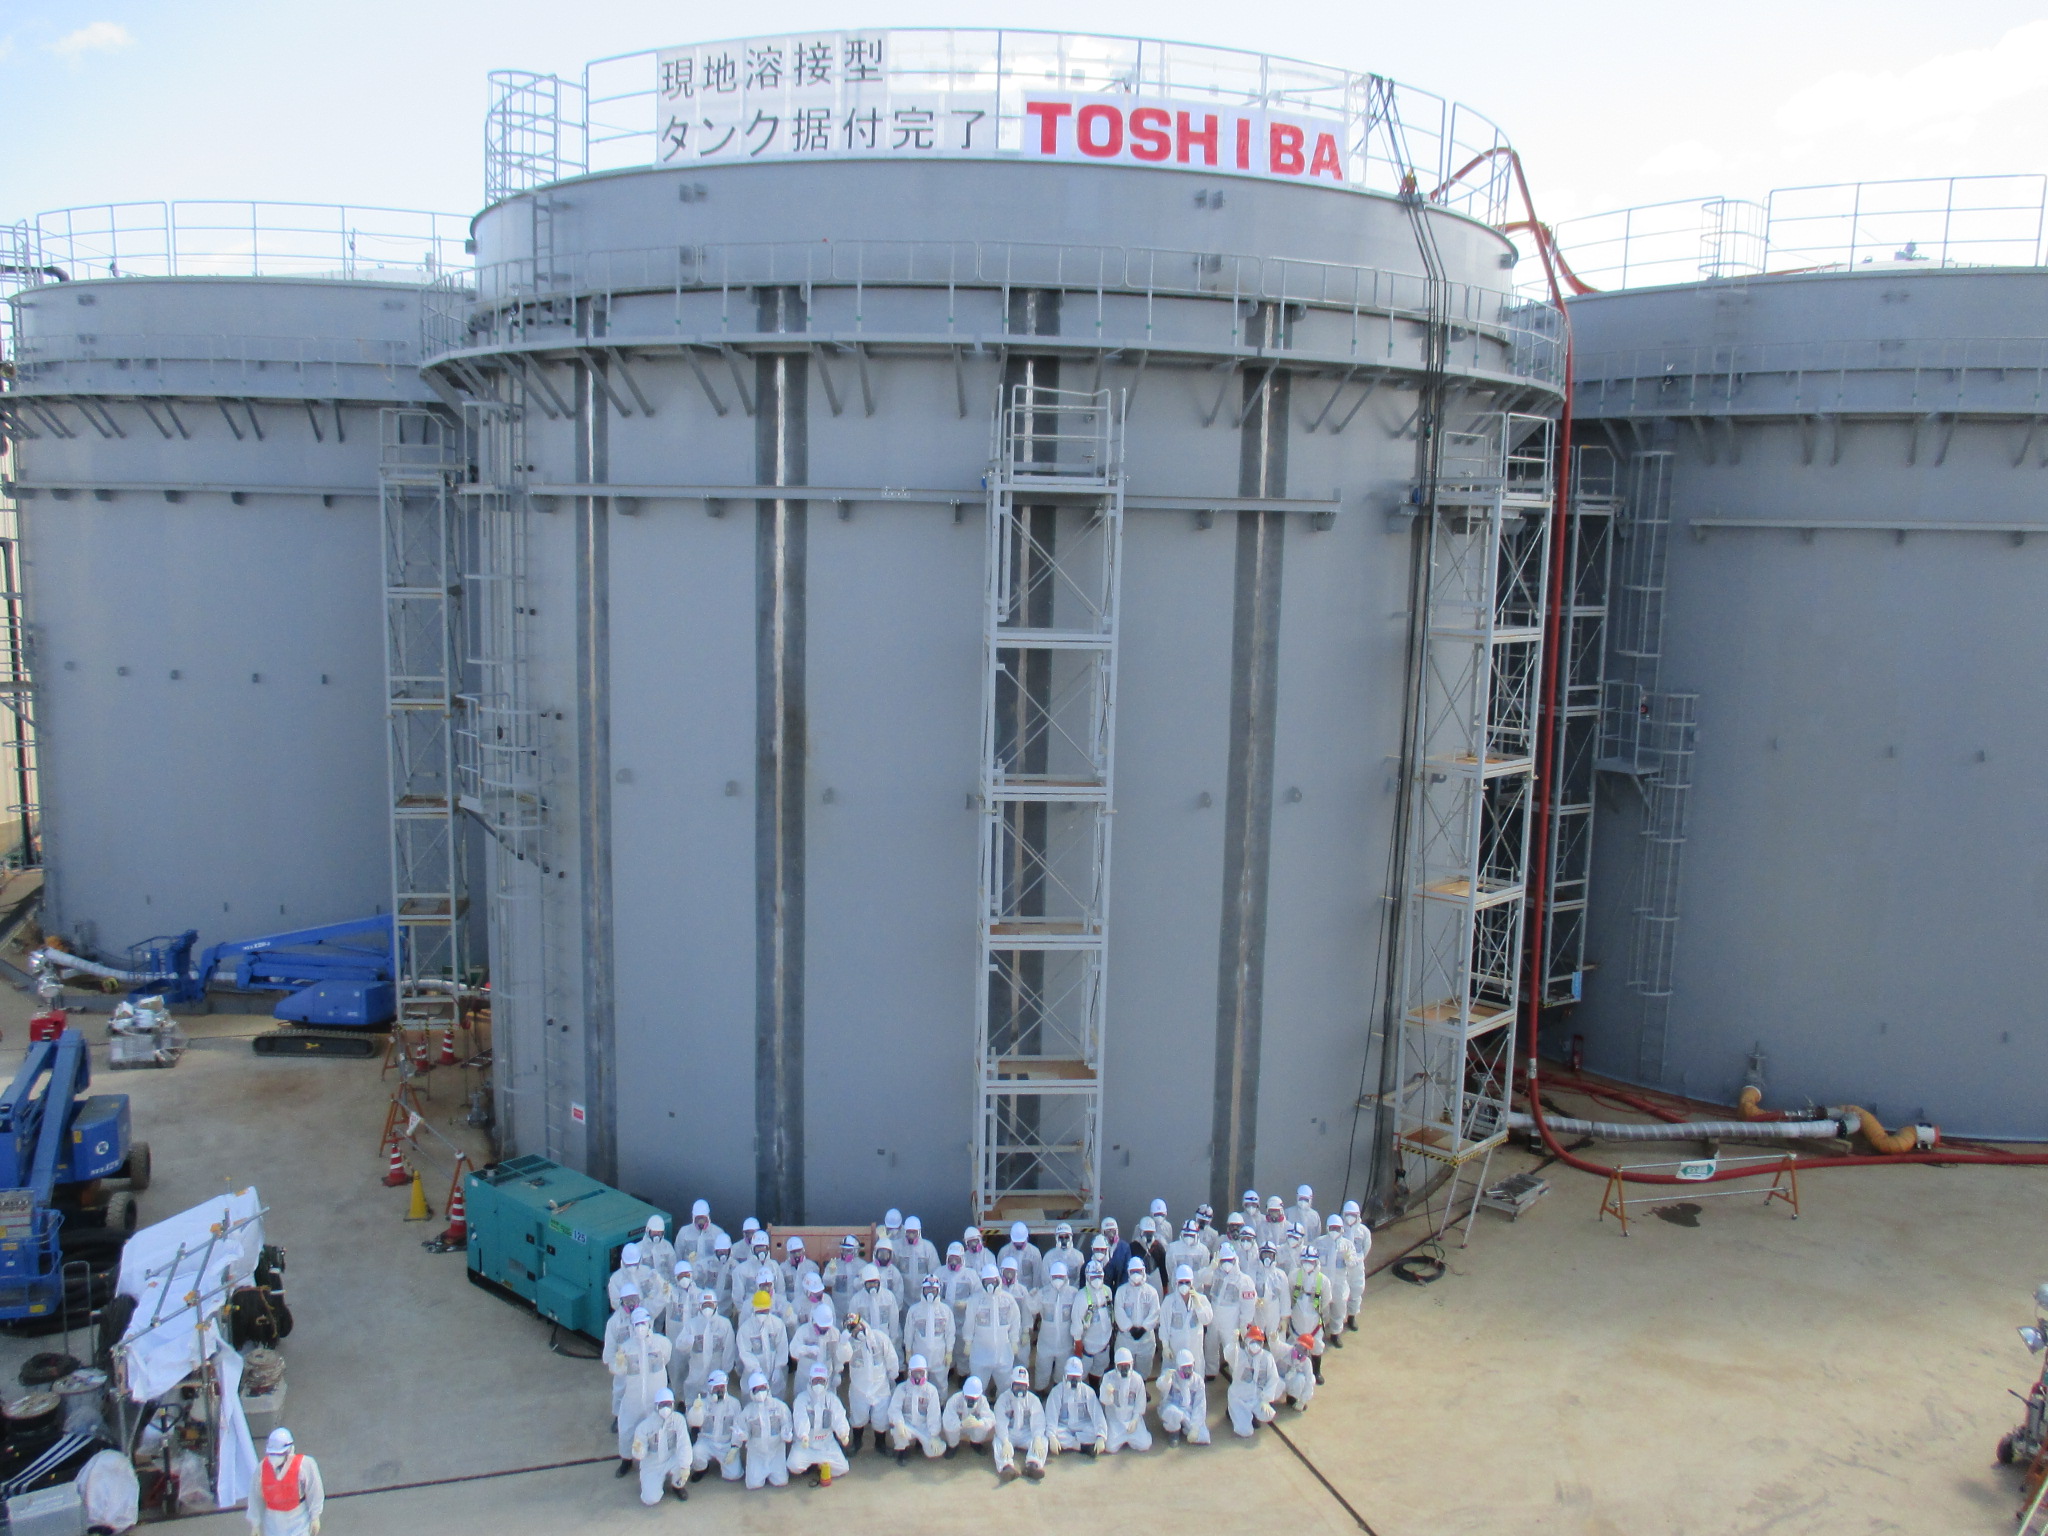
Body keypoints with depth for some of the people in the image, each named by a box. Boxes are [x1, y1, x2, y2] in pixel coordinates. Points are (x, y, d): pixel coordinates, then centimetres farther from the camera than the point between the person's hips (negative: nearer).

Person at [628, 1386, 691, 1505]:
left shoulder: (678, 1419, -15)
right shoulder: (644, 1426, -16)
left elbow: (684, 1444, -21)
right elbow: (639, 1454, -12)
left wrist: (684, 1467, -34)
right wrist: (638, 1453, -37)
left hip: (671, 1461, 1)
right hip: (652, 1466, 0)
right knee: (651, 1499, -20)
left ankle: (678, 1484, 5)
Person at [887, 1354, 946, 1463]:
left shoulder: (931, 1389, -3)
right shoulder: (902, 1388, -4)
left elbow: (934, 1414, -7)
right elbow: (894, 1408, -11)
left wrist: (934, 1436, -16)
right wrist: (899, 1423, -32)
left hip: (924, 1427, 1)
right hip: (907, 1426, -1)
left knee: (937, 1450, -20)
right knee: (896, 1427, -35)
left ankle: (921, 1441, 16)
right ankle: (903, 1450, -1)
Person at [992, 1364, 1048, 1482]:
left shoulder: (1033, 1399, 2)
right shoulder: (1003, 1399, -3)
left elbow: (1038, 1422, -9)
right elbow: (1000, 1423, -14)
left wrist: (1037, 1439, -28)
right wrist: (1006, 1442, -31)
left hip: (1026, 1434, 1)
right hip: (1008, 1435, -1)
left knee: (1042, 1440, -26)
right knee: (998, 1442, -31)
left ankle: (1033, 1464, -50)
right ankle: (1007, 1466, -53)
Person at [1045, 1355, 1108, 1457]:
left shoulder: (1088, 1391, -4)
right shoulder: (1057, 1391, -5)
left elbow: (1097, 1414, -13)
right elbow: (1051, 1416, -13)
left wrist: (1100, 1437, -29)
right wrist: (1052, 1436, -31)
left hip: (1083, 1427, 1)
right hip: (1064, 1427, 0)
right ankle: (1084, 1446, -26)